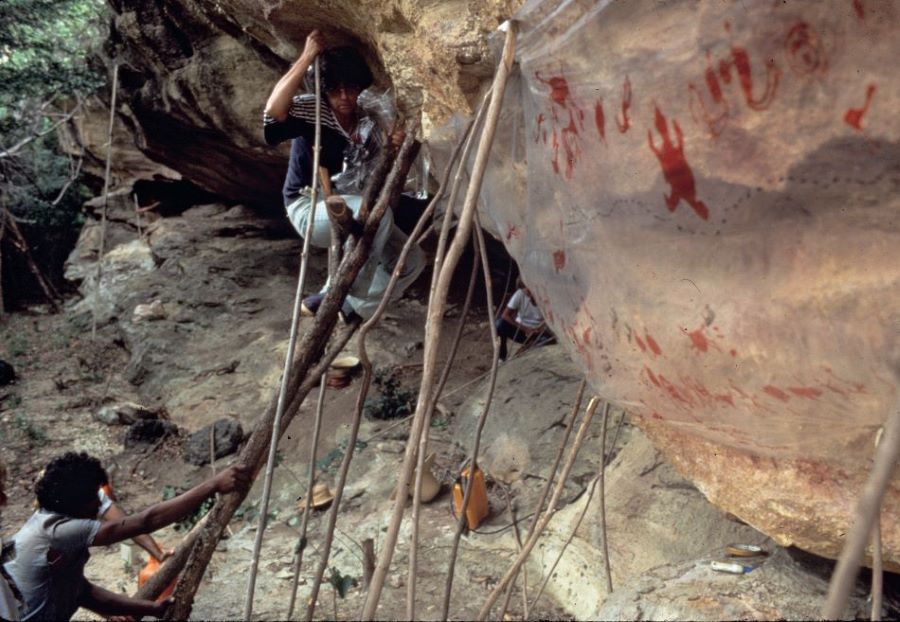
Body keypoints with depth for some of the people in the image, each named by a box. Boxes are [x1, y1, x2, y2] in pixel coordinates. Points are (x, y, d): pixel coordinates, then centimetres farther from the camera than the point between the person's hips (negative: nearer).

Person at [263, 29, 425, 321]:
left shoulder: (370, 123, 5)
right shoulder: (311, 110, -12)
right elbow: (273, 111, -35)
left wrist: (395, 151, -9)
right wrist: (306, 58, -31)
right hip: (310, 209, -7)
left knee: (412, 259, -6)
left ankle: (349, 305, 3)